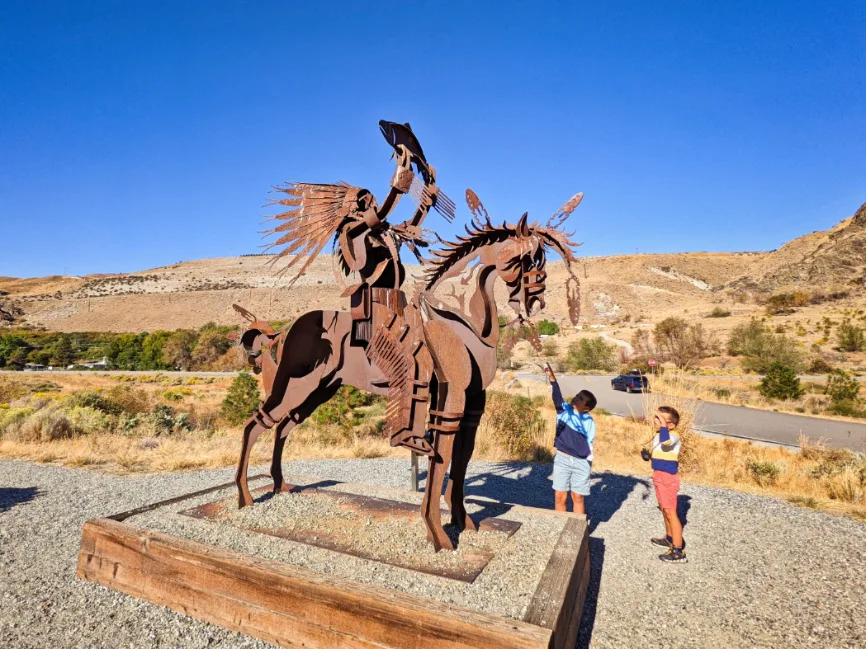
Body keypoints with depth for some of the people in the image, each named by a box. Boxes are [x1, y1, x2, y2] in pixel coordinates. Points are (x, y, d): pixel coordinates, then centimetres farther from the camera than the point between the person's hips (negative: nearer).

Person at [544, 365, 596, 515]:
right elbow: (557, 396, -19)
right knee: (560, 496, 4)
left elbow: (589, 444, 4)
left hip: (581, 463, -1)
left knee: (578, 497, 9)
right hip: (562, 459, 1)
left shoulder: (589, 421, -3)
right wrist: (552, 377, -34)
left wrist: (589, 464, 4)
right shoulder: (564, 409, -2)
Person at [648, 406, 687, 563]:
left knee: (670, 512, -5)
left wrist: (663, 424, -37)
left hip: (668, 479, -10)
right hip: (659, 477, 10)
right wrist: (649, 455, 9)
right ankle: (669, 538, 39)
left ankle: (678, 552, 1)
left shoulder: (673, 437, -21)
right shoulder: (657, 436, 8)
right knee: (664, 510, 22)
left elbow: (665, 441, -45)